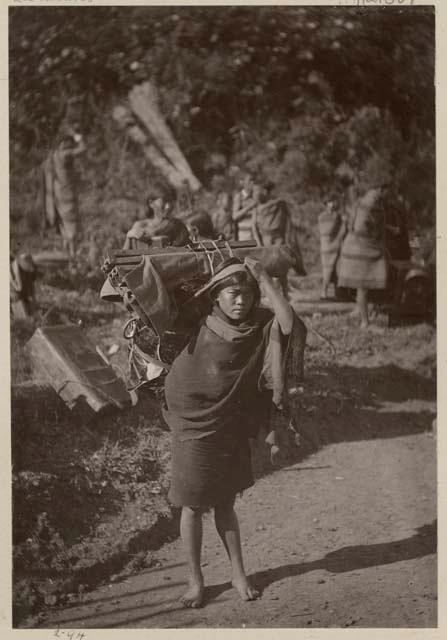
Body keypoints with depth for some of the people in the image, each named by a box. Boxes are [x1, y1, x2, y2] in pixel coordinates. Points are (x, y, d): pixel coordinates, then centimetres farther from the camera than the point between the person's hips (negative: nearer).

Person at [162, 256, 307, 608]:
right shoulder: (196, 326, -10)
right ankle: (196, 580, 21)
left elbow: (290, 325, -26)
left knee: (225, 504, 14)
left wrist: (265, 279, -26)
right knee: (192, 506, 6)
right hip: (195, 429, -1)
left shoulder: (260, 327, -8)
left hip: (233, 431, 2)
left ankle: (239, 573, 28)